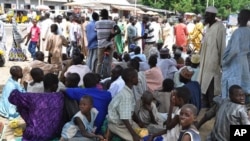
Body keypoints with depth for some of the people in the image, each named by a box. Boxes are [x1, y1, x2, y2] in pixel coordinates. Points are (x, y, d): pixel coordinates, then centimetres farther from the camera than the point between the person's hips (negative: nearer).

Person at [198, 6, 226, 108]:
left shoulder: (219, 26, -13)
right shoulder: (208, 26, 13)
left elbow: (221, 45, -15)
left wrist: (221, 62, -16)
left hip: (214, 61, -9)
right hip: (206, 61, 9)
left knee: (212, 87, -6)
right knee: (205, 84, 13)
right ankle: (207, 106, 23)